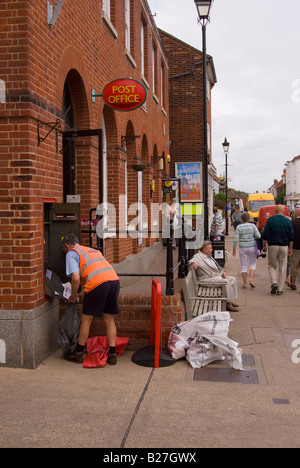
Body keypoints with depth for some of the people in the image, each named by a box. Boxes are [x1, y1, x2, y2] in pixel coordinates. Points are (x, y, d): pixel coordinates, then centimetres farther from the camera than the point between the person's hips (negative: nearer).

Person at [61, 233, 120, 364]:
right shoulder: (92, 250, 32)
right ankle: (112, 355, 18)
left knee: (86, 320, 10)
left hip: (97, 283, -6)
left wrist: (73, 296, 11)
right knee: (109, 320, 16)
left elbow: (76, 278, -4)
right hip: (114, 279, 7)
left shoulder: (71, 253, 10)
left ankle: (79, 354, 22)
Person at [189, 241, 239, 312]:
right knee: (226, 282, -26)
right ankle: (228, 305, -21)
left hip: (217, 276, 10)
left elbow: (217, 266, 23)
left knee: (233, 279, -1)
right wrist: (193, 263, -42)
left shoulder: (209, 256, 20)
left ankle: (230, 301, 1)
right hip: (208, 278, -10)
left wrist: (223, 272, 7)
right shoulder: (199, 256, -6)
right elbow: (192, 260, -19)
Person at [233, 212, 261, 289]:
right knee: (252, 264, 13)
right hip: (252, 247, 0)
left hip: (243, 248, 0)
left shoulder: (239, 227, -4)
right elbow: (258, 236, -9)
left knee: (244, 266, 8)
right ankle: (251, 279, -6)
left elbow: (236, 239, -8)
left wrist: (234, 249, 0)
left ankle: (245, 284, 7)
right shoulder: (252, 225, -3)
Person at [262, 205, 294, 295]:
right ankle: (280, 289, 9)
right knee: (282, 268, 7)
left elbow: (265, 235, -4)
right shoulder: (288, 221, 2)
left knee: (272, 266, 12)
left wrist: (264, 245, 5)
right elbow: (291, 236, 3)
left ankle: (274, 282, -10)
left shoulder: (270, 220, -2)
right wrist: (290, 248, 11)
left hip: (272, 246, -1)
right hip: (284, 247, 1)